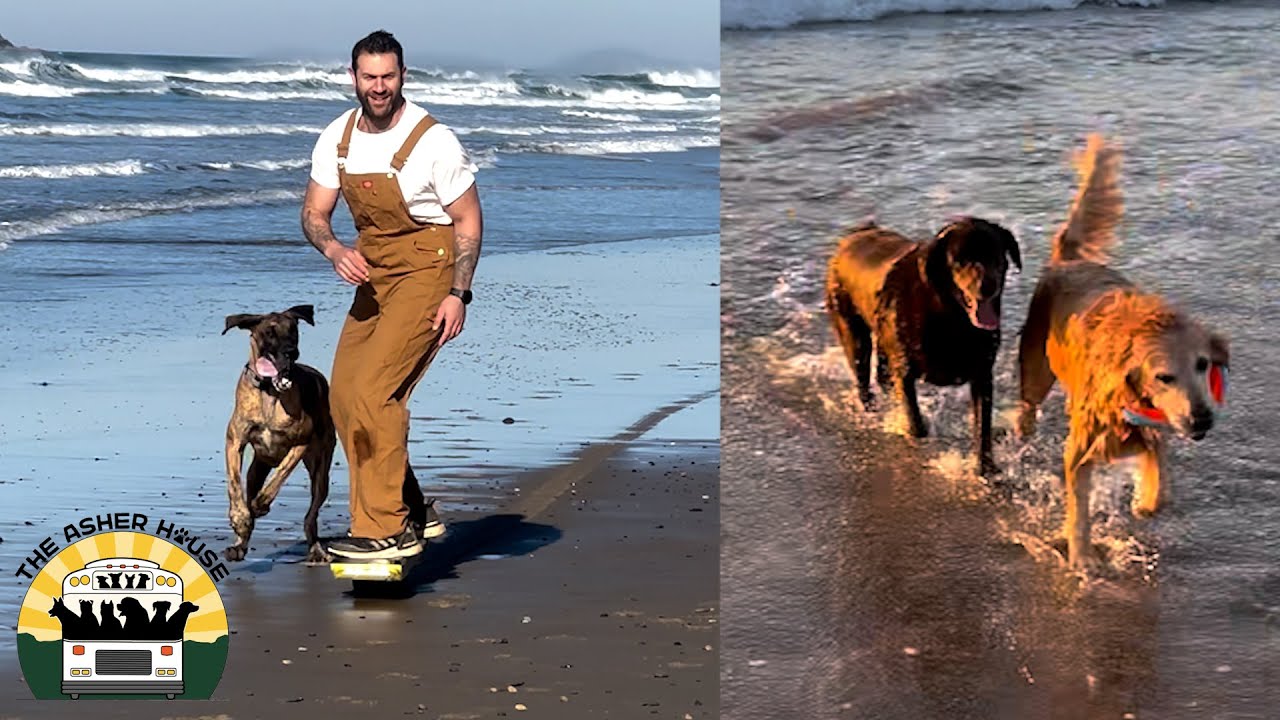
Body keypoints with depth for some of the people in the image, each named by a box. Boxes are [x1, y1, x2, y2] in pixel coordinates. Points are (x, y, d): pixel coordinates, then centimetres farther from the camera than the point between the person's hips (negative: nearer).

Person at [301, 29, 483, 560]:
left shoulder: (433, 141, -16)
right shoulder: (337, 139, 1)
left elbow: (469, 220, -10)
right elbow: (314, 213, 7)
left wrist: (458, 294, -17)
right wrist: (334, 251, -15)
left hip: (426, 269, -7)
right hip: (373, 272, 7)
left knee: (374, 391, -18)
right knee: (344, 394, 5)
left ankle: (388, 529, -12)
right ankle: (413, 511, 18)